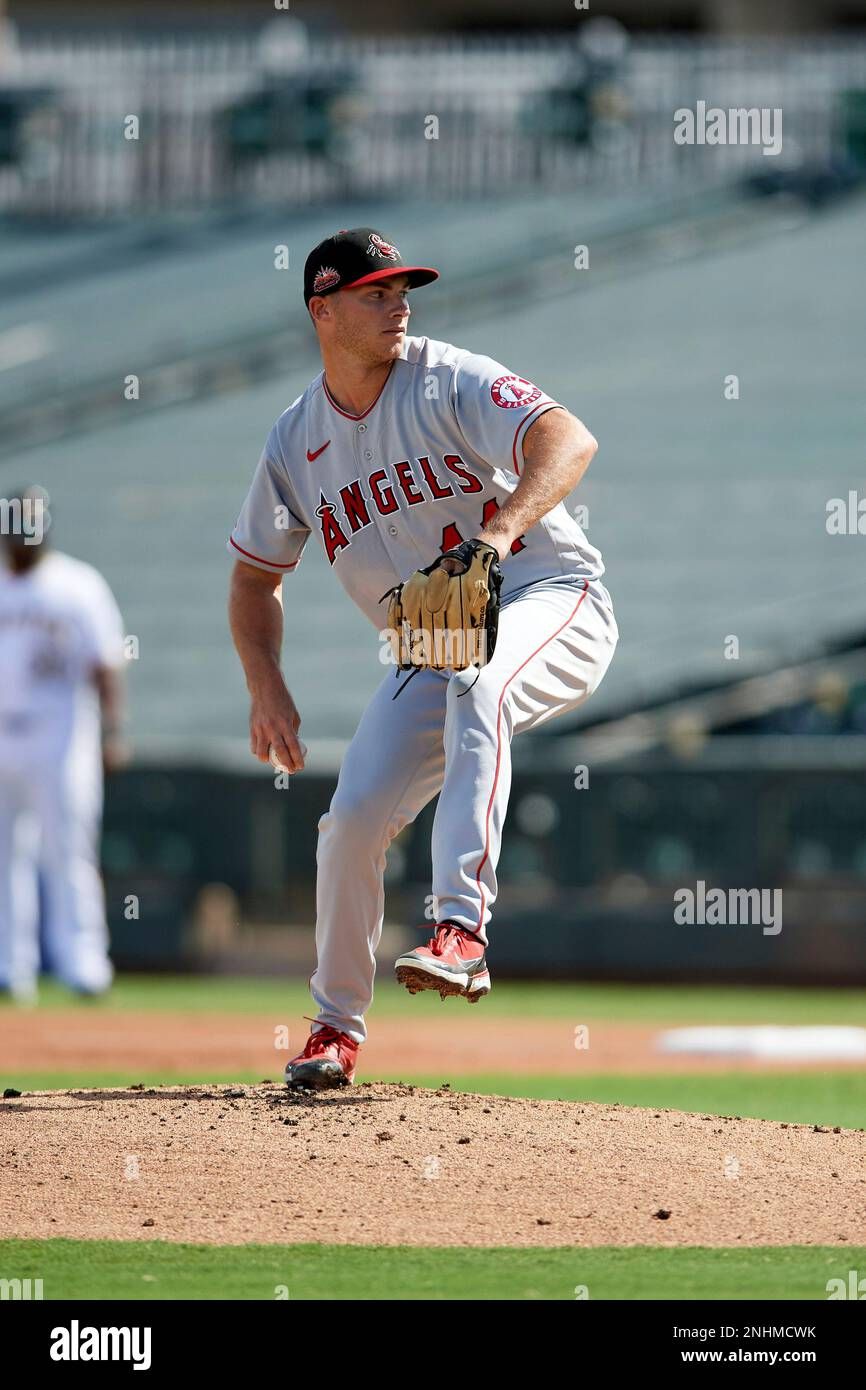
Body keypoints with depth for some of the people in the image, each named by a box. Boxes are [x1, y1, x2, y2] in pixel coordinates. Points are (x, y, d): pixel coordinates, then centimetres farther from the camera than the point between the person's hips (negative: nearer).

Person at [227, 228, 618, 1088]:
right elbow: (255, 574, 14)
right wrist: (266, 689, -2)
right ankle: (337, 1025, 14)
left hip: (547, 602, -5)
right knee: (354, 814, -8)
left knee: (476, 687, -38)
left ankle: (461, 929, -45)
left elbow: (569, 440, -27)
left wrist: (505, 527, -44)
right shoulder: (296, 443, 4)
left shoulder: (450, 384, -11)